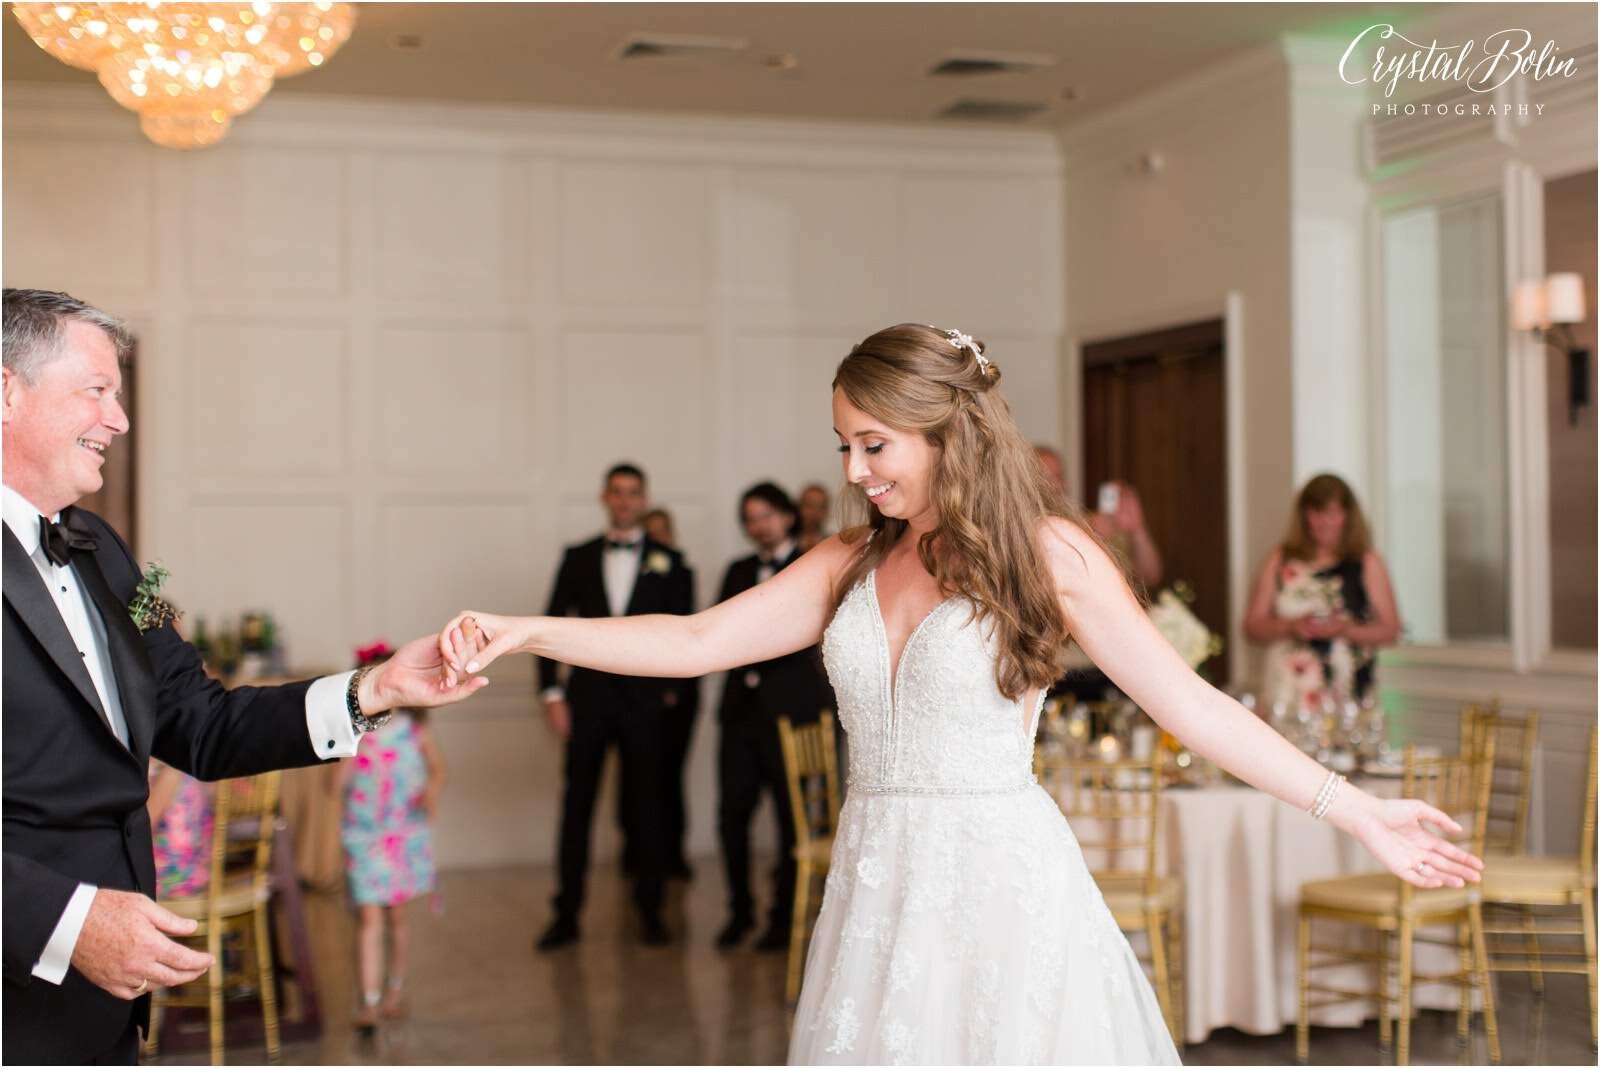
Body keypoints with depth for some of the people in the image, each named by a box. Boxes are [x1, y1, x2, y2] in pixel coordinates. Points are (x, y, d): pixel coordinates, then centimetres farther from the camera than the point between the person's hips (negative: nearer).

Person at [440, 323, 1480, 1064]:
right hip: (878, 884, 5)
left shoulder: (1046, 551, -4)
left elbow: (1191, 704, -4)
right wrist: (522, 634, -5)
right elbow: (698, 640, 5)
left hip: (1002, 886, -4)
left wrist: (1361, 811, -7)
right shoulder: (849, 563, 8)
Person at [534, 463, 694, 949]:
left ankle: (650, 912, 15)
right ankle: (566, 914, 9)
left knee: (648, 805, 4)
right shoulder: (578, 558, 8)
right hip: (588, 696, 1)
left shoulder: (669, 562, 6)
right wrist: (551, 692, -1)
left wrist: (671, 688, -3)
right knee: (576, 805, 2)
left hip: (645, 698, -1)